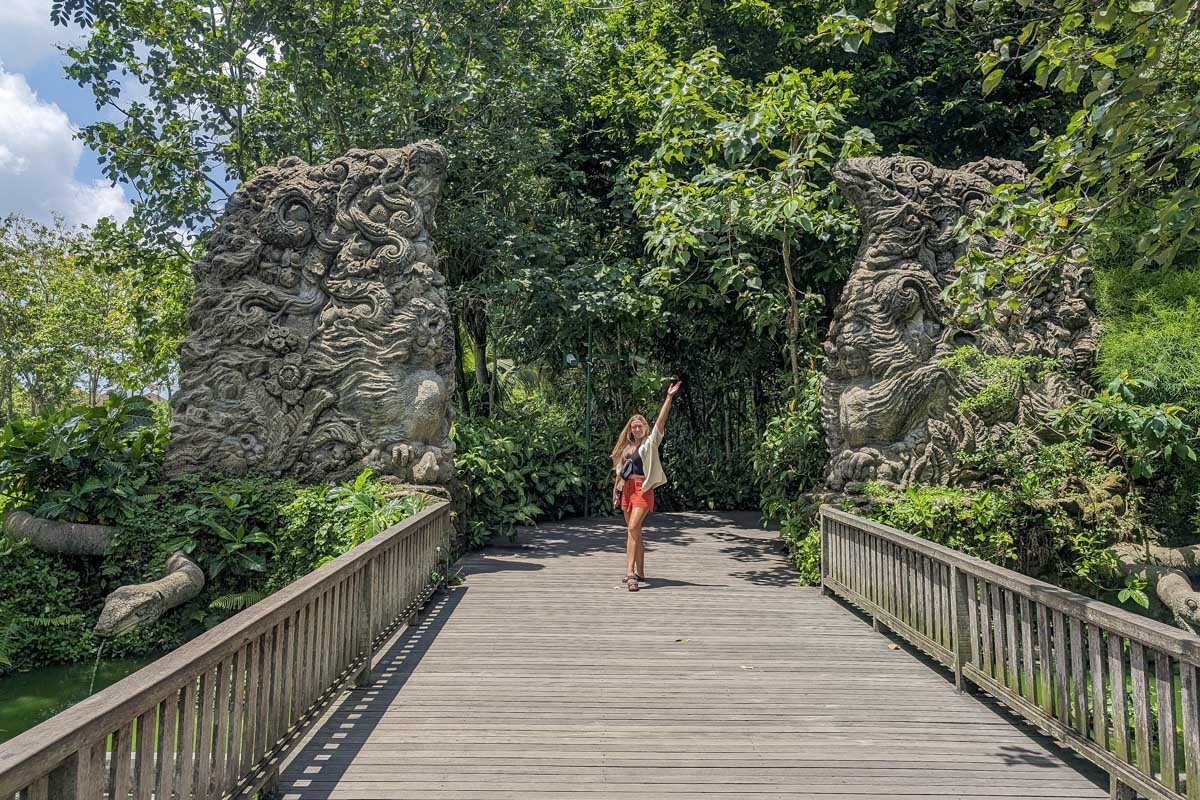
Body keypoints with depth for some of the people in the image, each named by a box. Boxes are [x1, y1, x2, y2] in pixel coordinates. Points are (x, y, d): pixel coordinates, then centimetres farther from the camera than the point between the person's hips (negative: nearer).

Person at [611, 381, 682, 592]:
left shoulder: (650, 443, -1)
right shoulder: (626, 447, 15)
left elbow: (661, 420, -11)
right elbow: (620, 471, 21)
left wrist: (669, 398, -18)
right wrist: (616, 492, 19)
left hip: (643, 489, -6)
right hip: (627, 489, 7)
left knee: (633, 527, -20)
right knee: (635, 531, 11)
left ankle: (630, 572, -24)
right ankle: (640, 573, 19)